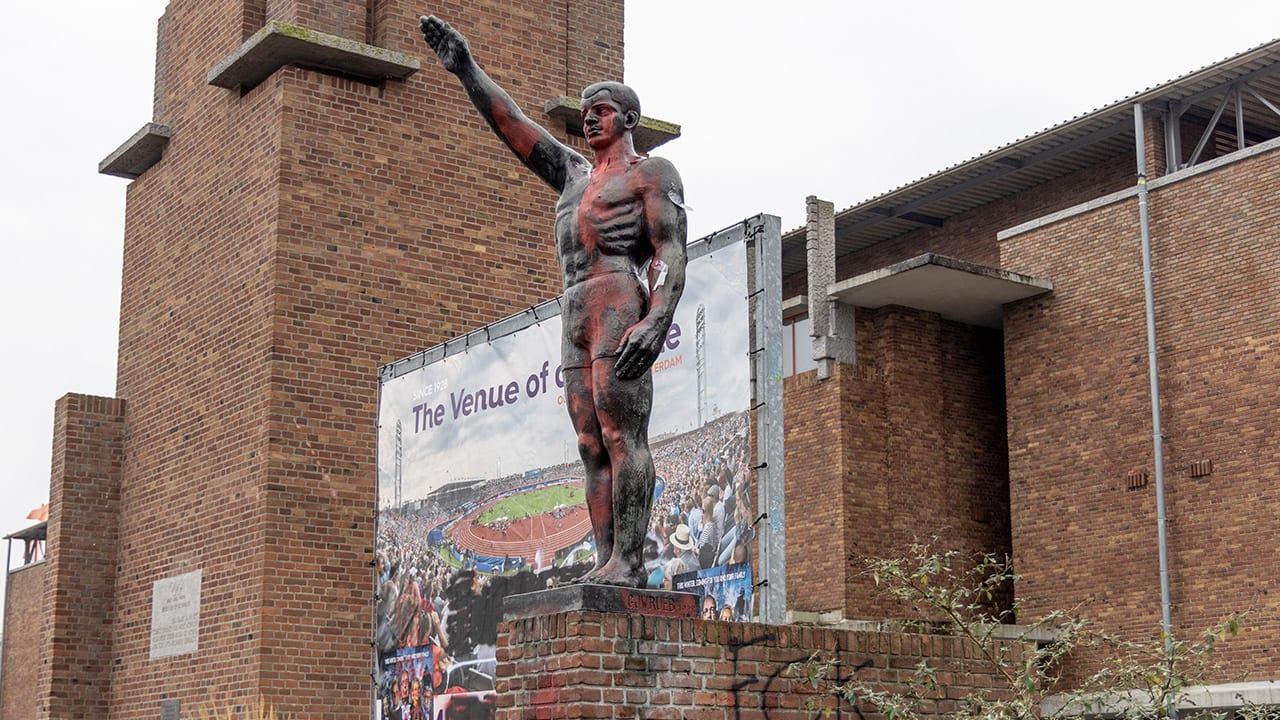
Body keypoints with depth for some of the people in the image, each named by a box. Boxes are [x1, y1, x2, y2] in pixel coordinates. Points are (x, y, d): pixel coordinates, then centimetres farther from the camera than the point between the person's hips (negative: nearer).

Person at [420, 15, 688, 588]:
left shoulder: (653, 173, 6)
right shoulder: (574, 173, 28)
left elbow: (671, 253, -6)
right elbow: (513, 127, 23)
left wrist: (657, 322, -21)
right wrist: (465, 70, 15)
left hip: (620, 307, -8)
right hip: (575, 318, 8)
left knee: (622, 436, -15)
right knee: (593, 447, 0)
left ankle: (628, 562, -20)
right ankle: (606, 562, -4)